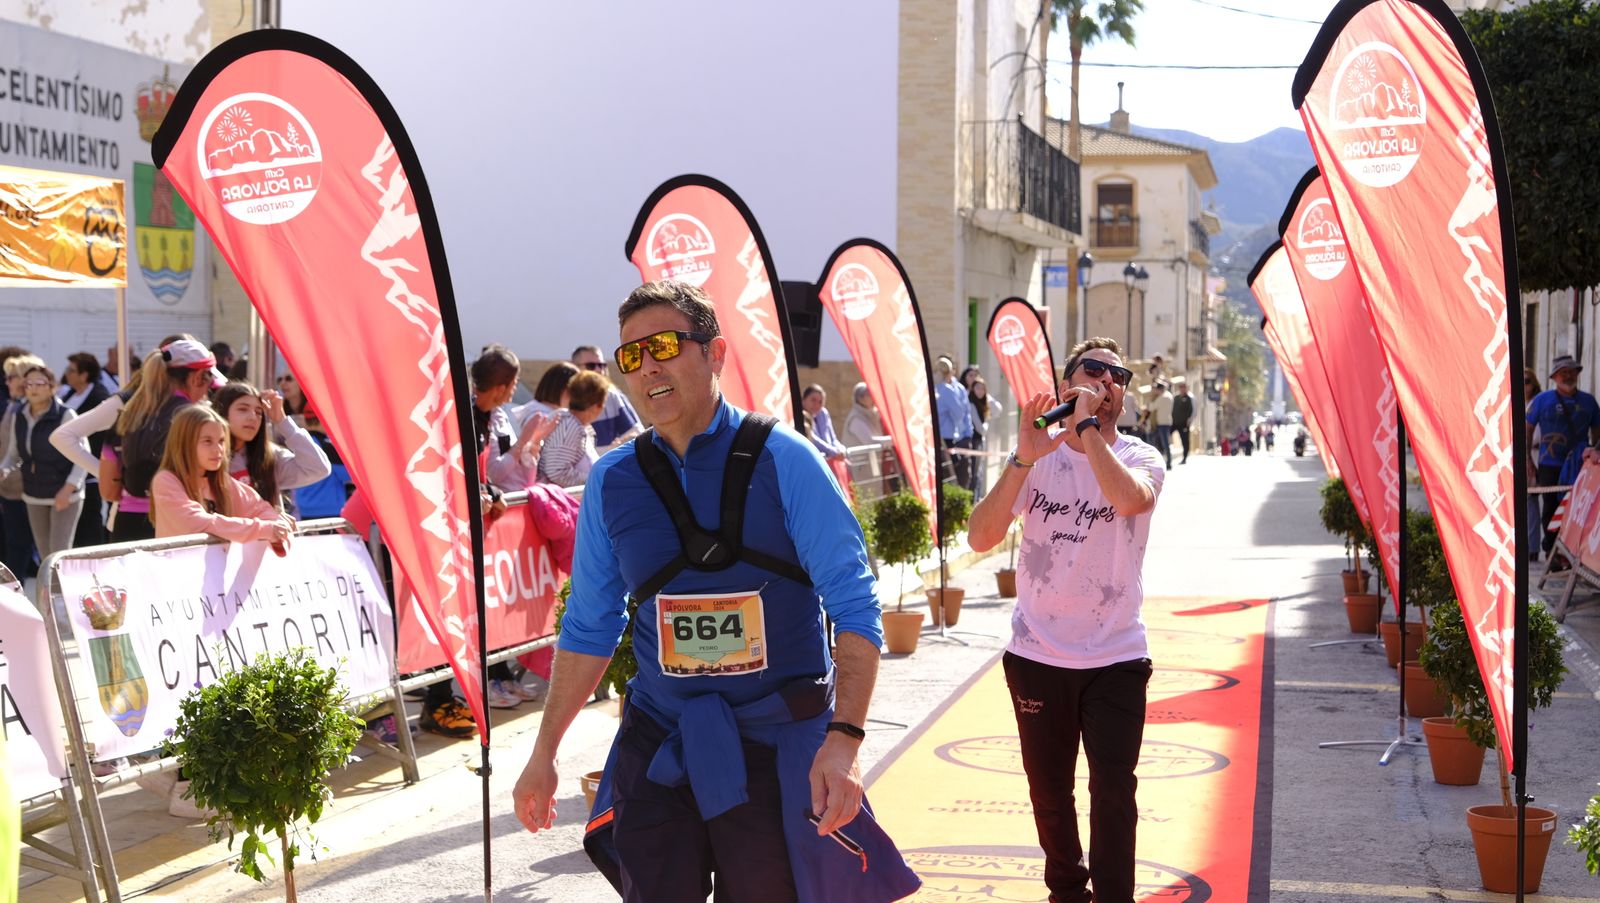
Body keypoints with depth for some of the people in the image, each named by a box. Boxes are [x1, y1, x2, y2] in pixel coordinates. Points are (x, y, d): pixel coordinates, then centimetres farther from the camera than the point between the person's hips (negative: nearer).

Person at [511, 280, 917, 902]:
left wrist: (845, 736, -21)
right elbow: (588, 627, 13)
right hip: (656, 751, 3)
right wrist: (545, 751, 12)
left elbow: (854, 606, -10)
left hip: (776, 754, -3)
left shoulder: (782, 459, -7)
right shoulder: (611, 482, 4)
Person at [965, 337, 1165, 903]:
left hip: (1115, 659, -2)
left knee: (1113, 791, -8)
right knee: (1049, 792, 13)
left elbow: (1130, 498, -29)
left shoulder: (1140, 458, -2)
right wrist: (1023, 458, -24)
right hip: (1038, 656, 2)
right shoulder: (1036, 458, 0)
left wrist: (1087, 428, -23)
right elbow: (981, 538, -14)